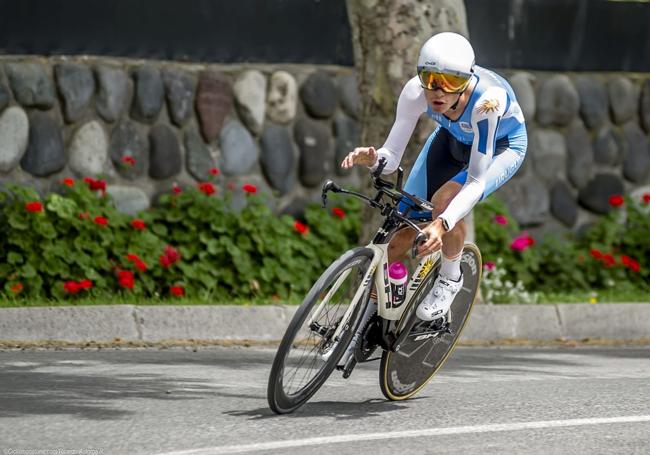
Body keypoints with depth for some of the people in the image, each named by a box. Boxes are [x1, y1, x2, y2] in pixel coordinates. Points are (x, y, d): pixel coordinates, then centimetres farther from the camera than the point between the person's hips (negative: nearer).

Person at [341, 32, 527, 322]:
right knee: (404, 229, -5)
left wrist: (442, 223, -55)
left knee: (445, 201, -30)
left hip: (502, 146, -4)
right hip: (452, 139, 4)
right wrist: (372, 159, -50)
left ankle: (450, 279, -3)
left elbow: (476, 181, -40)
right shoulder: (415, 92, -32)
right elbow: (392, 157, -26)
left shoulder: (486, 100, -42)